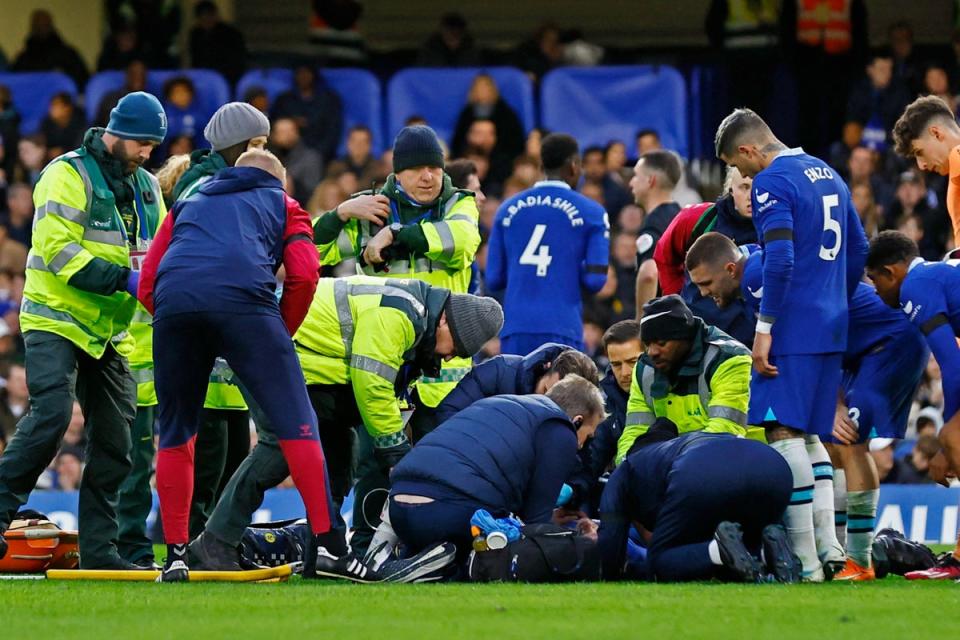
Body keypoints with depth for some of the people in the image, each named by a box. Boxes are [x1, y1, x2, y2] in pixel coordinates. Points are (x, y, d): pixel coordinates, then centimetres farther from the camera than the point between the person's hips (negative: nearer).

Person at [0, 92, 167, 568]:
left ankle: (98, 549, 7)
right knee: (50, 416, -24)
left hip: (108, 333, 7)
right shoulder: (69, 175, -10)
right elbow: (58, 250, -20)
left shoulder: (146, 188, 14)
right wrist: (123, 278, -26)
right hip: (55, 321, -7)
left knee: (114, 440, 3)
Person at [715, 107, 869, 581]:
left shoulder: (772, 183, -11)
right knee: (808, 434, 15)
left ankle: (806, 560, -15)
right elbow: (858, 250, 22)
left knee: (784, 432, -9)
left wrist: (764, 330, -16)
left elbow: (780, 262, -20)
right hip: (831, 328, 9)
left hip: (793, 328, -9)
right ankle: (828, 544, 6)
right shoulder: (826, 174, 17)